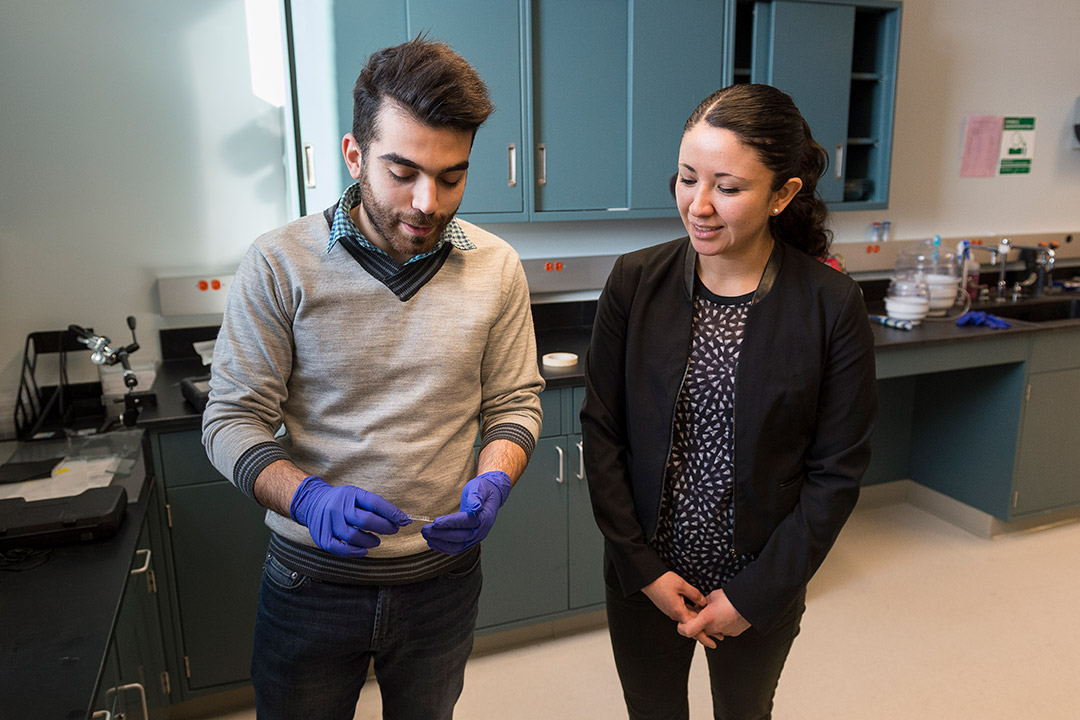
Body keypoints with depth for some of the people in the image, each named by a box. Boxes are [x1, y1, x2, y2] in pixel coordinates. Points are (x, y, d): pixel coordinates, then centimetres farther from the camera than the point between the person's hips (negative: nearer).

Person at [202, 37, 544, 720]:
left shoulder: (497, 268, -8)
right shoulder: (280, 265, -14)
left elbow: (514, 402, -1)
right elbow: (233, 419, -11)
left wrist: (492, 483, -20)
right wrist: (309, 499, -28)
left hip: (443, 574, 2)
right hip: (311, 579, -1)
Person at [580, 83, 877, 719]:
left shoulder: (832, 304, -13)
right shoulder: (636, 280, -9)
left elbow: (837, 471, -9)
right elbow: (602, 432, -6)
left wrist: (755, 595, -9)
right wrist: (643, 568, -9)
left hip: (762, 589, 0)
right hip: (642, 577, 1)